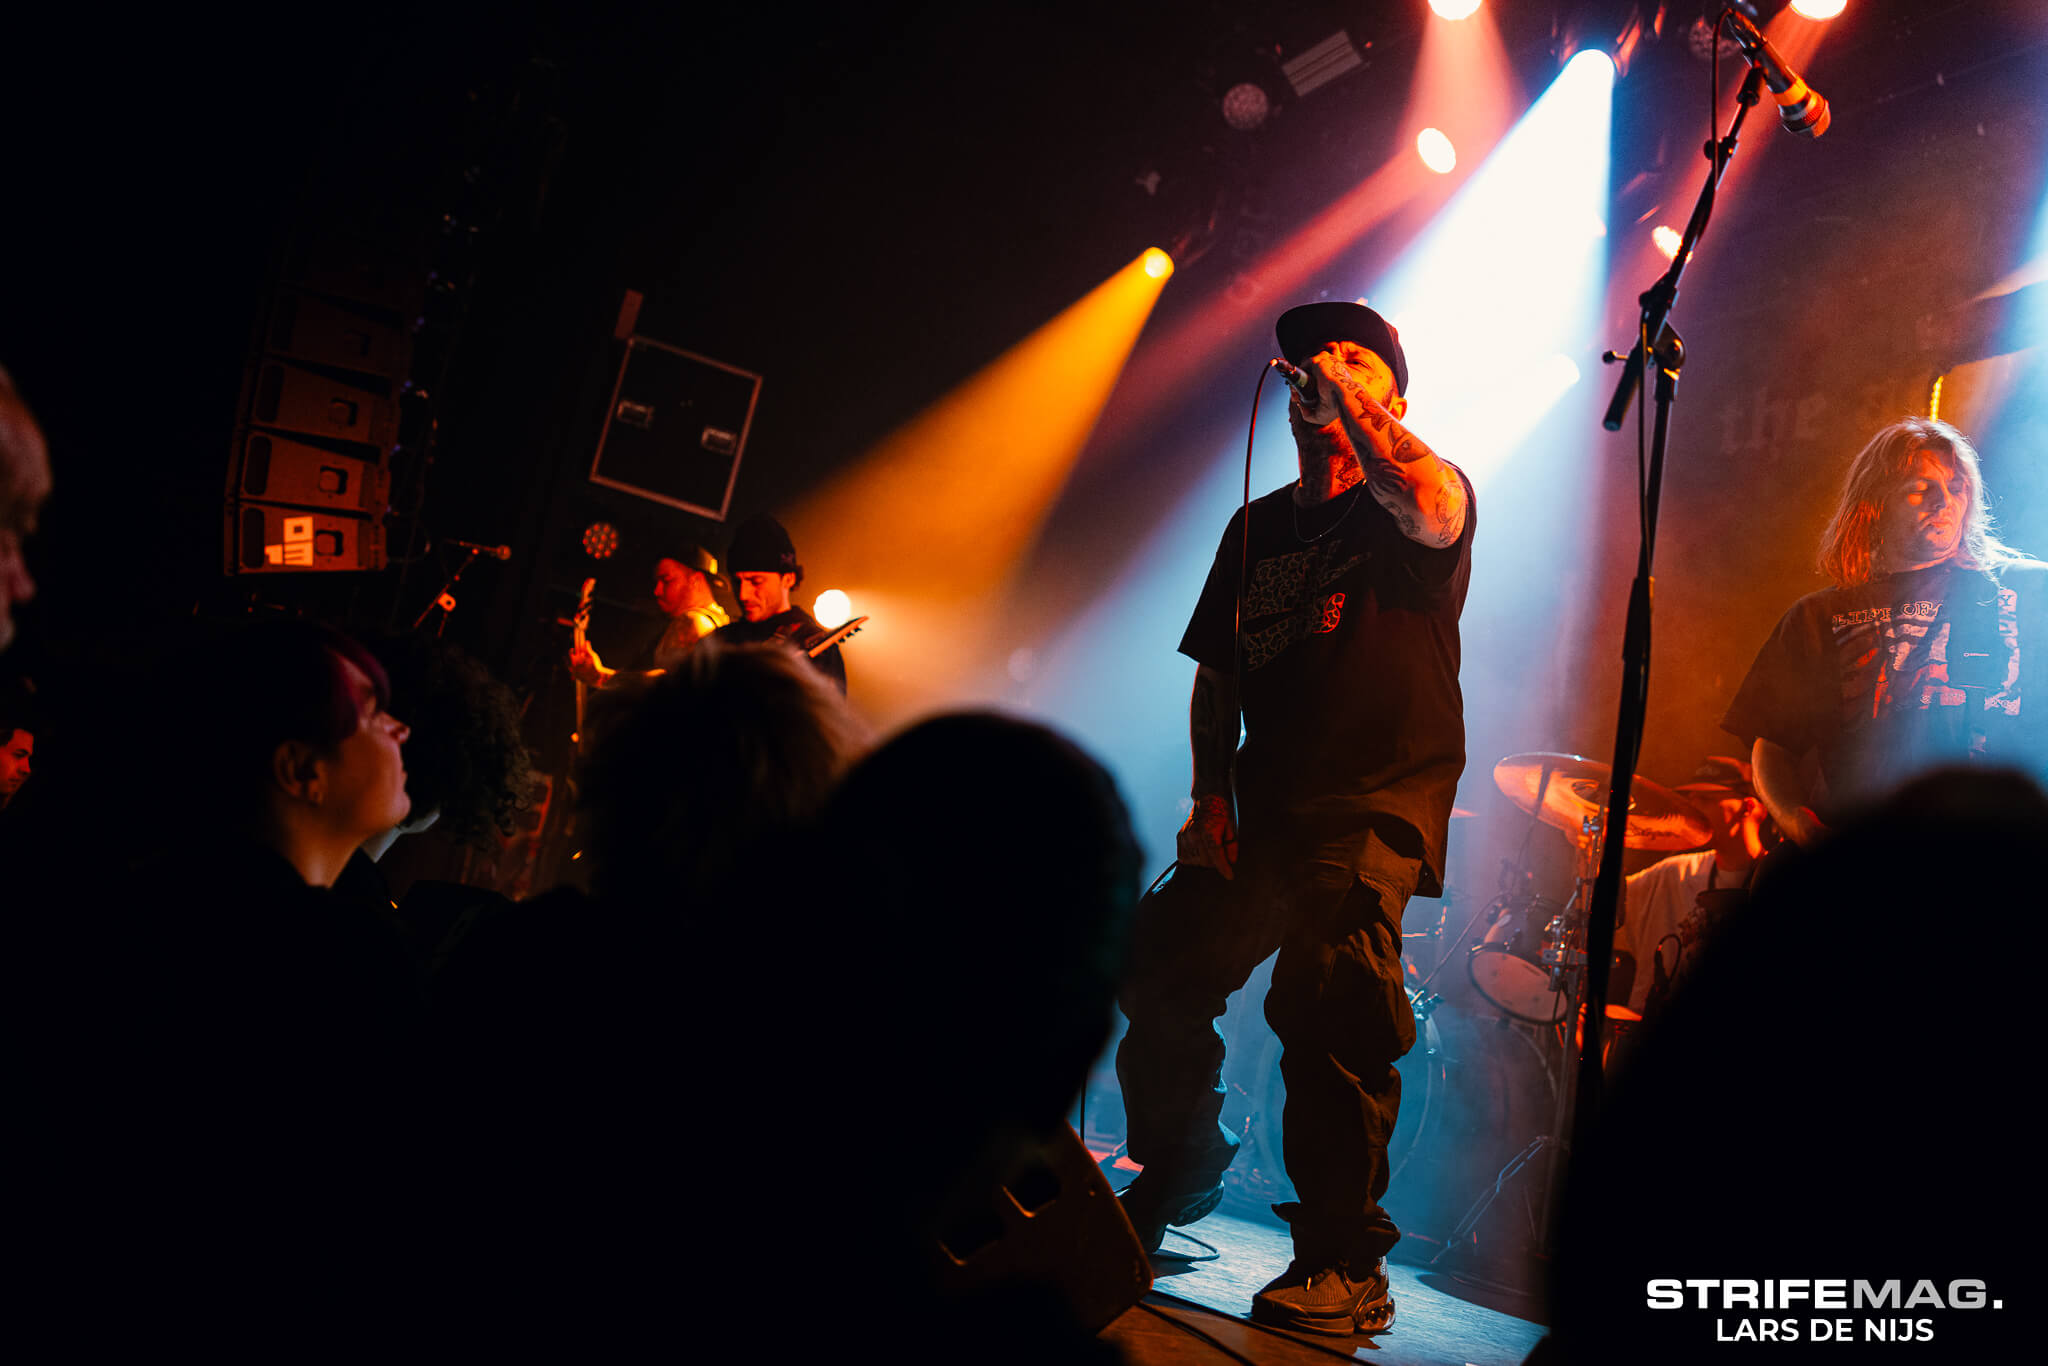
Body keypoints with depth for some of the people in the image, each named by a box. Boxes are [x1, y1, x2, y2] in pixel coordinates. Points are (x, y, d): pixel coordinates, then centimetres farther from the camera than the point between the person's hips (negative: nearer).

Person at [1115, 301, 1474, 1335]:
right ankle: (1173, 1186, 21)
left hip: (1377, 818, -6)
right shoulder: (1257, 527, 20)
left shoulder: (1420, 496, 3)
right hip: (1259, 817, 6)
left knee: (1325, 1003, -19)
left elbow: (1431, 512, -24)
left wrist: (1351, 396, -12)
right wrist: (1212, 793, 8)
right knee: (1157, 971, 0)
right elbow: (1215, 674, 22)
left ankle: (1345, 1265, -7)